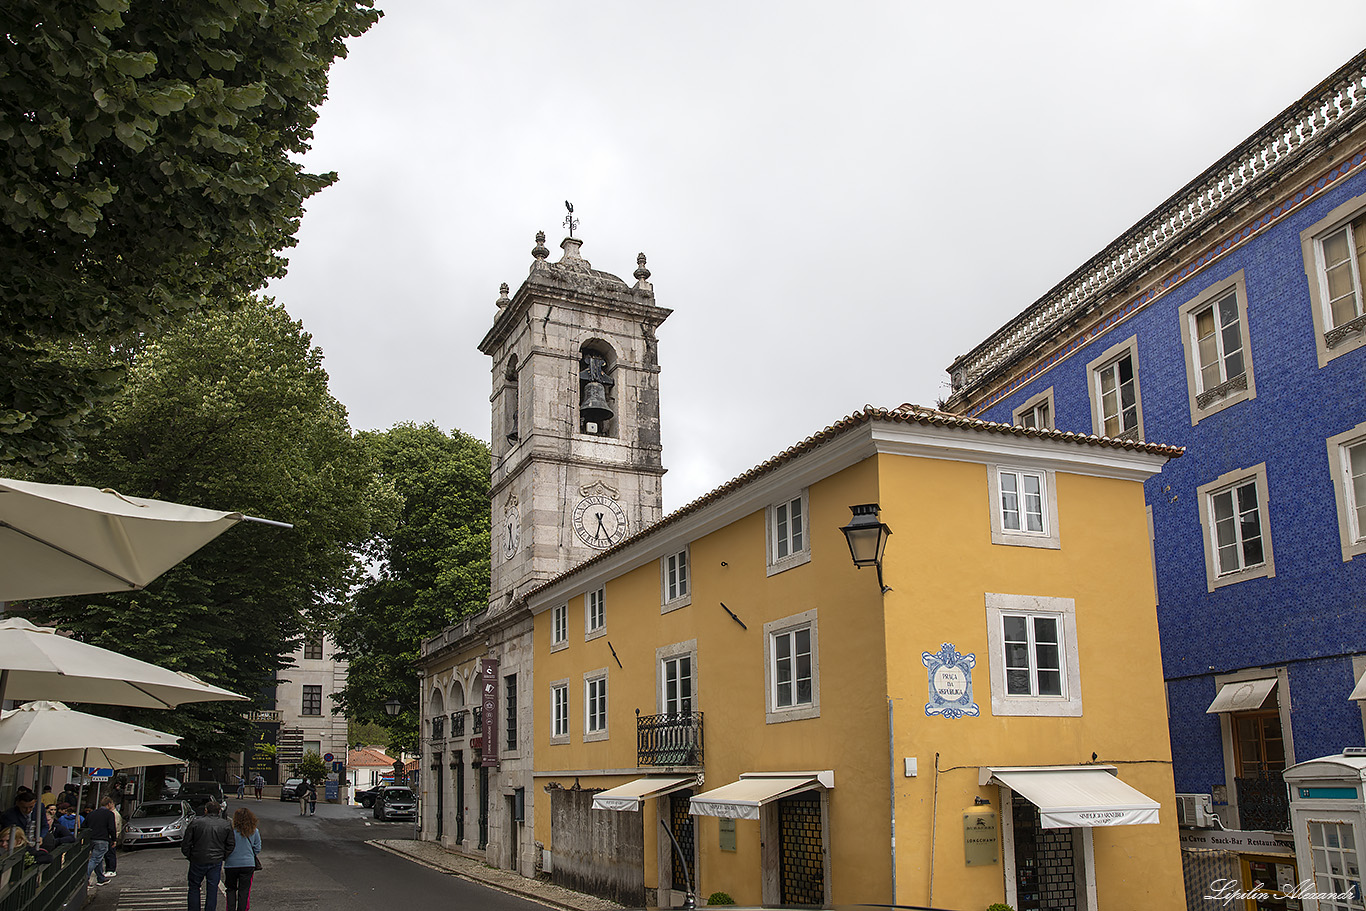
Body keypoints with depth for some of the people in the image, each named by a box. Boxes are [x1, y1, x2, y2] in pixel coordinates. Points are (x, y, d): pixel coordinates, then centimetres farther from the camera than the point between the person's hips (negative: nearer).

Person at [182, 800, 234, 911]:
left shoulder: (195, 822, -5)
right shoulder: (226, 825, 1)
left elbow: (186, 843, -3)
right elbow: (231, 845, 4)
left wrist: (189, 856, 10)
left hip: (197, 860, -1)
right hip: (216, 862, 1)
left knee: (194, 887, 14)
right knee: (212, 889, 10)